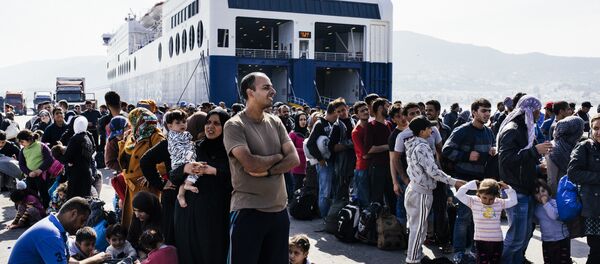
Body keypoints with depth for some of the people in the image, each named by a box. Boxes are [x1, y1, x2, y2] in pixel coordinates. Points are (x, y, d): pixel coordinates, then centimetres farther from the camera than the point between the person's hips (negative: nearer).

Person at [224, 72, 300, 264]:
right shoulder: (234, 126, -10)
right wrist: (277, 157, -4)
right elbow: (251, 164, -21)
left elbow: (294, 159, 2)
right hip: (248, 211, -6)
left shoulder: (275, 122, 9)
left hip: (279, 209, 6)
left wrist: (267, 171, -14)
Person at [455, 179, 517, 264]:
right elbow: (459, 195, -14)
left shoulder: (500, 203, 0)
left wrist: (507, 188, -7)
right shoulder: (473, 202, -6)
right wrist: (473, 184, -16)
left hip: (497, 241, 2)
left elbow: (513, 201, 0)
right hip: (481, 241, -2)